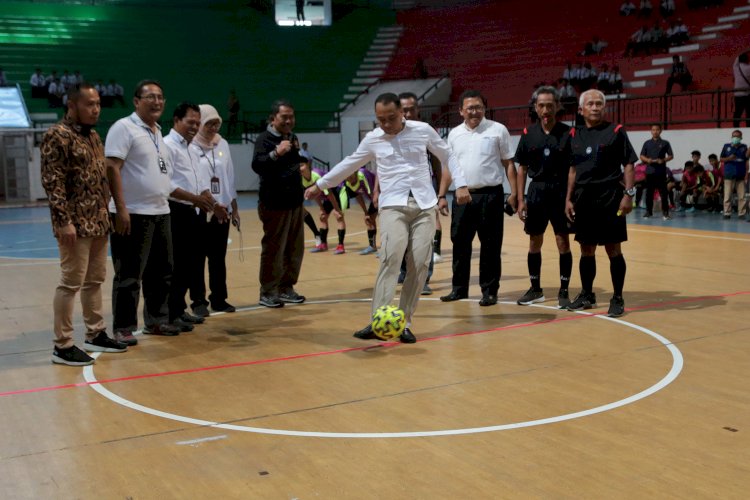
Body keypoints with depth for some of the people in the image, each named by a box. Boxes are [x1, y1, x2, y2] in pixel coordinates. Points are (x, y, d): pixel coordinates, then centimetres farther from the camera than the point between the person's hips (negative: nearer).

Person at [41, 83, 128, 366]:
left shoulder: (93, 136, 15)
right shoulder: (58, 136, -12)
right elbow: (52, 182, -17)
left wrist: (106, 214, 18)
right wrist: (64, 221, -22)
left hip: (99, 222, 9)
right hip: (76, 224, -9)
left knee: (95, 280, 15)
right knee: (71, 283, -3)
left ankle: (95, 335, 26)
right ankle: (62, 346, 5)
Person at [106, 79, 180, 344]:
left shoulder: (157, 132, 17)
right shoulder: (124, 127, -9)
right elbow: (112, 168, -17)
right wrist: (121, 209, -22)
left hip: (160, 213, 9)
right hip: (133, 214, -8)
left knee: (161, 272, 14)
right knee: (129, 275, -1)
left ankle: (156, 320, 26)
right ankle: (123, 329, 7)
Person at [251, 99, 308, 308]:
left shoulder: (293, 138, 14)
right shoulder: (264, 139, -9)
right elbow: (257, 165, -25)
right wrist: (276, 153, -39)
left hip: (295, 202, 7)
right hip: (274, 204, -7)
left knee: (295, 249, 9)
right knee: (273, 250, -4)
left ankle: (286, 288, 19)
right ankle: (267, 292, 4)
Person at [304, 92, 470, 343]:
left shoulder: (423, 130, 3)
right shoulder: (372, 139, 6)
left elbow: (447, 156, 14)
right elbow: (349, 164, 19)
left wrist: (460, 184, 3)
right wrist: (320, 185, 25)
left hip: (424, 205, 1)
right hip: (393, 206, -1)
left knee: (419, 263, -5)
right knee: (392, 256, -22)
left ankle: (404, 322, 3)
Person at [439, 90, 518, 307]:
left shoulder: (497, 130, 0)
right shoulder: (454, 134, 11)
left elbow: (508, 163, 1)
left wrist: (513, 192, -7)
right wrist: (442, 195, 9)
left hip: (490, 195, -3)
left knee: (490, 245, 1)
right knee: (460, 242, 8)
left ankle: (489, 291, 10)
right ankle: (459, 288, 20)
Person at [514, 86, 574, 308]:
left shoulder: (567, 133, -4)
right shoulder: (528, 134, 3)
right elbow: (522, 168, 8)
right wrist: (520, 200, 2)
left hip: (560, 192, -3)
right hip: (536, 191, 3)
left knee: (563, 243, 0)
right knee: (534, 243, 10)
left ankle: (564, 291, 11)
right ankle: (535, 289, 23)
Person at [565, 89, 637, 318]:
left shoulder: (615, 131, -3)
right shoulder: (575, 135, 8)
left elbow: (628, 164, -4)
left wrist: (628, 194, -12)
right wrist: (568, 199, 9)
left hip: (609, 198, -4)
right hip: (583, 199, 4)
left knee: (613, 249, 0)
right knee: (586, 250, 12)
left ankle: (617, 299, 10)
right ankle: (587, 295, 25)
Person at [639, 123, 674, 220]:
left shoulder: (665, 143, 5)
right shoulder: (647, 143, 10)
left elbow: (671, 156, 5)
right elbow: (641, 156, 11)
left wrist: (663, 160, -14)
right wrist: (647, 160, -10)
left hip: (661, 172, -2)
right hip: (649, 171, 2)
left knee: (663, 193, -3)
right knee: (649, 192, 6)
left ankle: (665, 212, 0)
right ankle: (648, 211, 14)